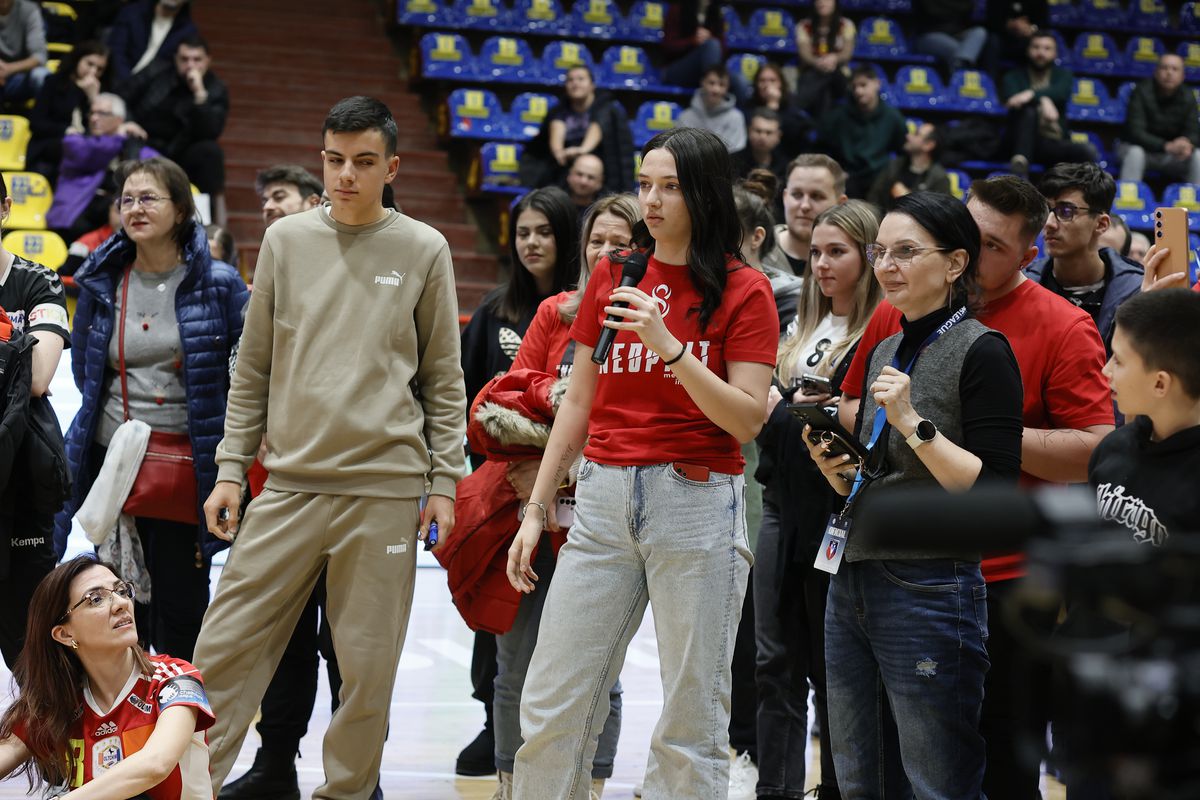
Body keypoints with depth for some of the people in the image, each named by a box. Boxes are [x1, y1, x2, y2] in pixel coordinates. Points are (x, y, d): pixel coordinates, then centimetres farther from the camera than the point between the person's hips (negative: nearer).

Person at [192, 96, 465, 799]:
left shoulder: (424, 251, 5)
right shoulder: (287, 241, 10)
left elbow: (444, 379, 7)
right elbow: (254, 369, 13)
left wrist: (444, 480, 2)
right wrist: (231, 468, 7)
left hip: (385, 490, -2)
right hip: (289, 485, 2)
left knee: (368, 666, 1)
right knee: (226, 648, -2)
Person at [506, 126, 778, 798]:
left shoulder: (744, 291, -1)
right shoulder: (612, 277, 12)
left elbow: (747, 420, -10)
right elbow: (579, 401, 15)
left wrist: (670, 346, -19)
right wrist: (539, 507, 12)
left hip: (697, 502, -4)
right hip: (604, 499, 4)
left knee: (692, 717, 0)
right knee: (552, 704, 3)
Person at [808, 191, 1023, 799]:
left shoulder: (981, 351, -10)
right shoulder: (884, 351, 14)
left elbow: (993, 492, -17)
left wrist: (912, 421, -21)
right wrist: (834, 468, 1)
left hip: (931, 585, -8)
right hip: (853, 583, 8)